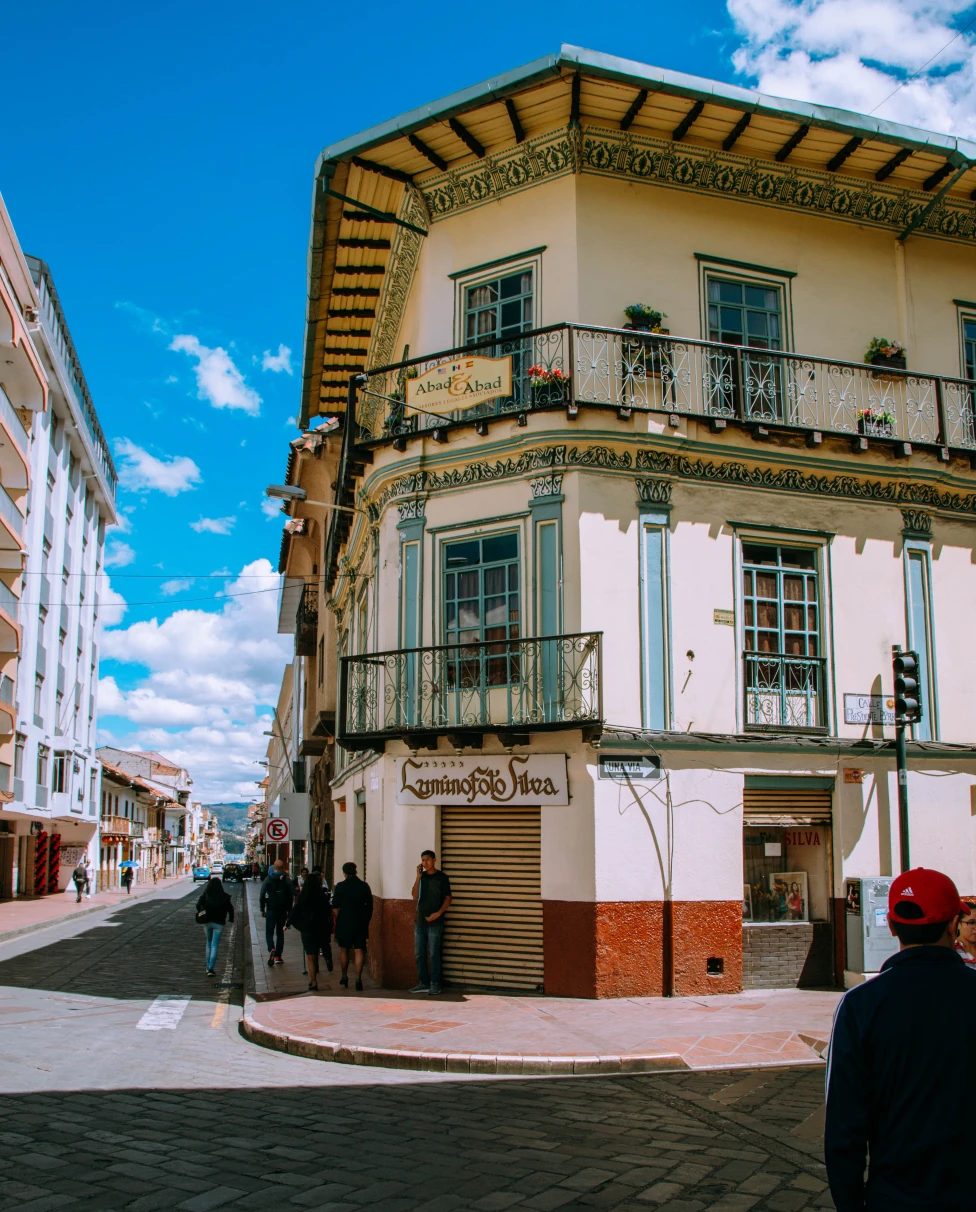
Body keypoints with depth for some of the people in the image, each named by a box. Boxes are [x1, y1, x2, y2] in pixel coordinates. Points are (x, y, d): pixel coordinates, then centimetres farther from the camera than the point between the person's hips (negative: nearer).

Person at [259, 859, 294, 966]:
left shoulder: (268, 880, -3)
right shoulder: (287, 881, 0)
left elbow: (262, 896, -6)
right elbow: (291, 897, -1)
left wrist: (262, 909, 3)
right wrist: (289, 912, 6)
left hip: (271, 910, -2)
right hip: (282, 911, 2)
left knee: (269, 932, 5)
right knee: (280, 933, 12)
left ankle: (271, 949, -22)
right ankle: (278, 956, 11)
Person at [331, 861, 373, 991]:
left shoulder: (341, 886, -6)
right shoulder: (364, 886, 0)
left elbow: (335, 907, -4)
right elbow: (370, 906, 5)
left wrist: (339, 919, 10)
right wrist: (366, 920, 15)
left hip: (344, 922, -1)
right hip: (360, 923, 1)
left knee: (344, 949, 15)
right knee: (359, 950, 1)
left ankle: (344, 976, 21)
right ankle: (358, 978, -8)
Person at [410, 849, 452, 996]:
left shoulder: (441, 877, -3)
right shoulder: (421, 876, 10)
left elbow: (448, 899, -4)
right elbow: (415, 897, 0)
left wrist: (438, 913, -18)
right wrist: (418, 877, -6)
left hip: (434, 922, -5)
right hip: (420, 921, 5)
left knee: (433, 954, -3)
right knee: (419, 954, 8)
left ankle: (435, 984, 4)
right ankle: (423, 983, 18)